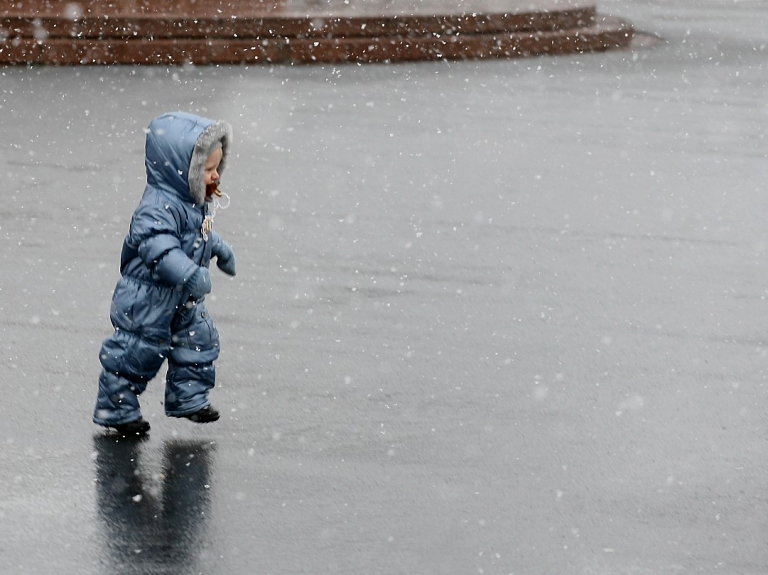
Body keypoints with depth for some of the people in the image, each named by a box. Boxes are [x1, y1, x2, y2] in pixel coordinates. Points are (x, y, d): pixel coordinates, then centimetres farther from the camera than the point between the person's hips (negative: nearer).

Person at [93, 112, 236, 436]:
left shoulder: (194, 202, 4)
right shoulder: (158, 208, -29)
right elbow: (158, 246, -41)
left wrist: (220, 249, 34)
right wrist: (189, 274, -48)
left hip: (181, 300, 10)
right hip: (145, 300, -9)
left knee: (198, 340, 14)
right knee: (136, 353, 1)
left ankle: (188, 398, 28)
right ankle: (116, 409, 16)